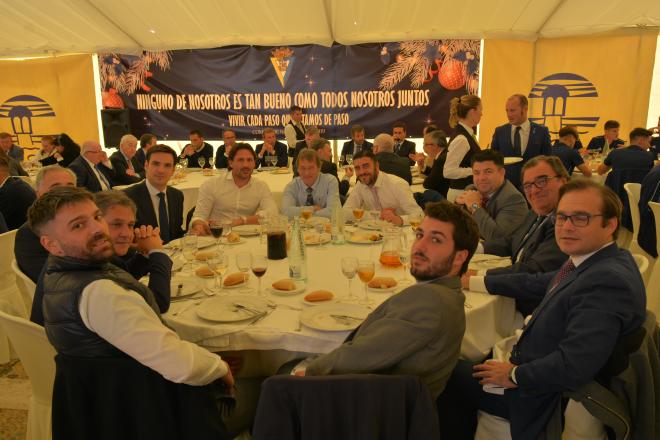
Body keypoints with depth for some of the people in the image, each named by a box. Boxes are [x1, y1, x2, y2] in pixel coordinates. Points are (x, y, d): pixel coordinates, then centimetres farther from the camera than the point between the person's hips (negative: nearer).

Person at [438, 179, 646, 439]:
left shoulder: (609, 281, -30)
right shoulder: (591, 262, -1)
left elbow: (573, 367, -35)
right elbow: (539, 284, 15)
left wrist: (515, 375, -19)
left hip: (547, 396, -8)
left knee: (448, 375, 6)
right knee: (456, 367, 22)